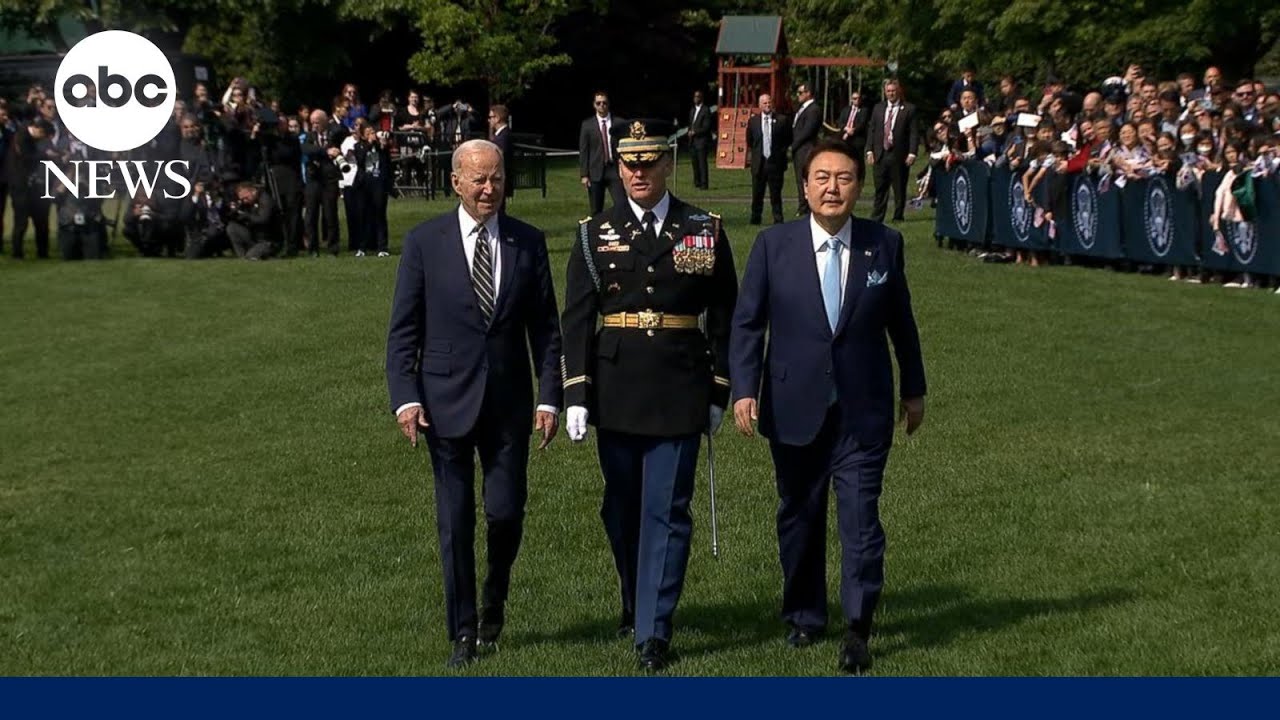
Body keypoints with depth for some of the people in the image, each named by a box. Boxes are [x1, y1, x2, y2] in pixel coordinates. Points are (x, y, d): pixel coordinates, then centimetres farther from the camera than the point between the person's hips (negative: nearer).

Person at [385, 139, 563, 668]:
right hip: (447, 401, -1)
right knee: (455, 523, 4)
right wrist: (405, 398, -11)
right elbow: (403, 331, -1)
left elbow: (545, 327, 5)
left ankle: (494, 600, 29)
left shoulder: (528, 242, 3)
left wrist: (549, 397, -1)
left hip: (509, 402, 1)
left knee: (506, 513, -1)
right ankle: (463, 633, 17)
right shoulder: (424, 243, -2)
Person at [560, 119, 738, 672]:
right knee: (621, 506, 13)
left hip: (679, 390, -2)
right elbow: (576, 320, 1)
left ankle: (654, 631, 0)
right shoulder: (595, 235, 3)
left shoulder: (706, 231, 2)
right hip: (615, 387, 2)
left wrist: (720, 392, 3)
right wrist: (576, 396, -7)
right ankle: (634, 602, 34)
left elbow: (724, 317, 6)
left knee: (666, 511, -3)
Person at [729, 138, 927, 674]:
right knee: (799, 516, 13)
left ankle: (857, 630, 5)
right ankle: (804, 616, 29)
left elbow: (900, 322, 9)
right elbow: (747, 323, 0)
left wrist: (913, 389, 15)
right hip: (795, 408, 1)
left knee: (861, 519, -5)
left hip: (863, 410, -1)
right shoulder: (774, 246, -2)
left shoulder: (885, 244, -1)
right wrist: (744, 389, -9)